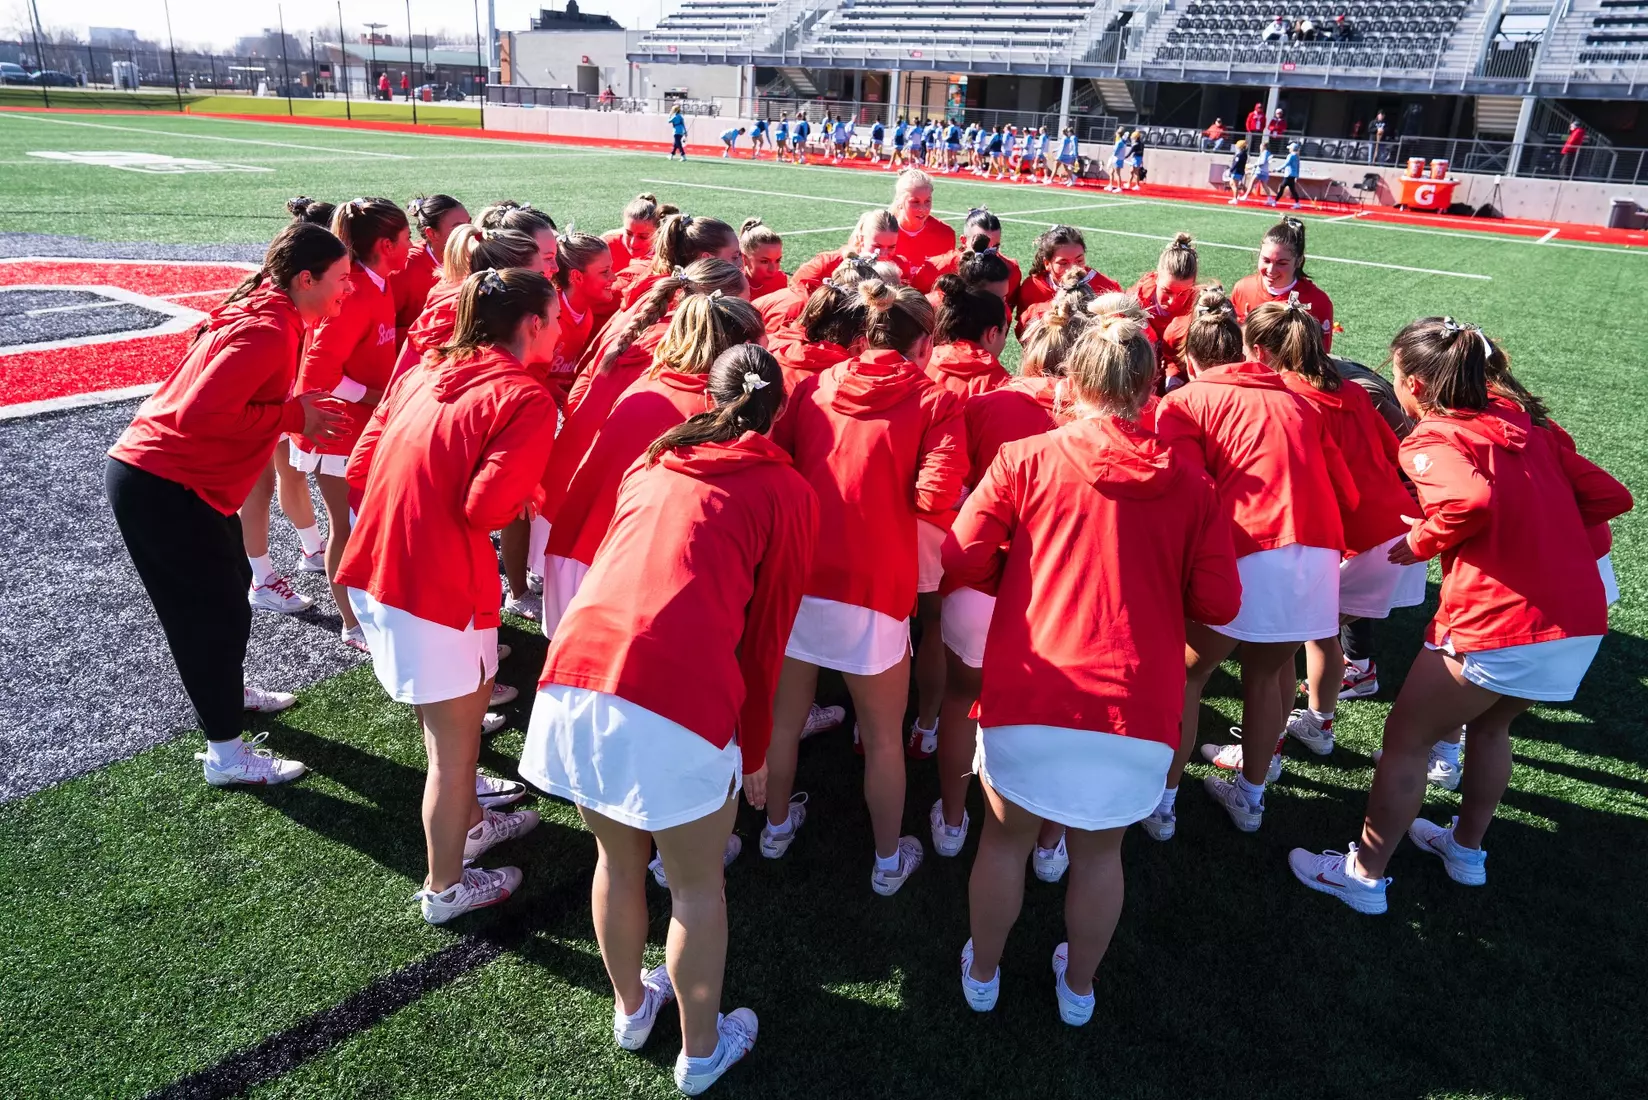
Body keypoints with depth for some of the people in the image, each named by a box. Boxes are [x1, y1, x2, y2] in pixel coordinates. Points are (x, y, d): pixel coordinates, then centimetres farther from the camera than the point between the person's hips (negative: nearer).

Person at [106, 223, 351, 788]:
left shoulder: (264, 314, 9)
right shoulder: (268, 331, -22)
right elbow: (201, 412, -29)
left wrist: (296, 406, -1)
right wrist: (294, 416, -20)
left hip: (162, 475, 10)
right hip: (162, 486, -10)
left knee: (231, 583, 24)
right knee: (217, 609, -1)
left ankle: (226, 690, 47)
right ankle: (226, 755, 11)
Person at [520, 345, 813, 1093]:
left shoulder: (655, 462, 24)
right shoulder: (787, 491, 11)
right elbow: (766, 634, 11)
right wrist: (754, 750, 23)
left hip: (577, 667, 5)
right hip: (679, 696, -4)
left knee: (617, 860, 27)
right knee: (697, 887, 19)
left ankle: (631, 1008, 50)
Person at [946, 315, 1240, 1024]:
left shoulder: (1025, 459, -2)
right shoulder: (1190, 482, 2)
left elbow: (964, 559, -3)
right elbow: (1218, 602, 2)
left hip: (1030, 698, -1)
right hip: (1138, 708, 2)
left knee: (1006, 838, 21)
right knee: (1099, 852, 22)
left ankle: (982, 974, 40)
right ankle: (1078, 988, 42)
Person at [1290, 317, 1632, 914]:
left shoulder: (1429, 442, -6)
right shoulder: (1522, 424, 14)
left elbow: (1472, 500, -27)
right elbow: (1611, 496, 12)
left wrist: (1420, 542, -10)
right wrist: (1536, 532, 15)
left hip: (1498, 628, -7)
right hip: (1584, 618, 8)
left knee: (1406, 739, 11)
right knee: (1490, 725, 30)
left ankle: (1365, 875, 22)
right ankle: (1467, 848, 48)